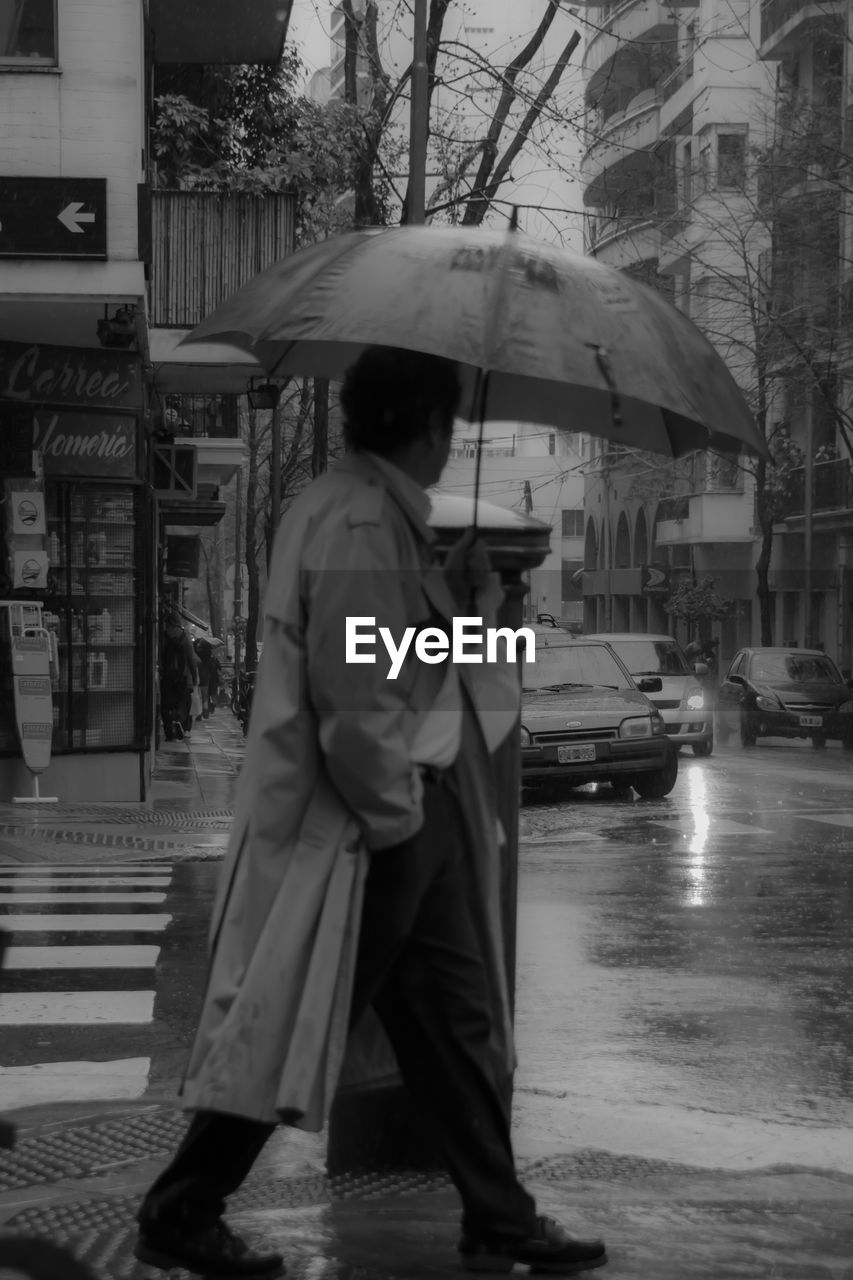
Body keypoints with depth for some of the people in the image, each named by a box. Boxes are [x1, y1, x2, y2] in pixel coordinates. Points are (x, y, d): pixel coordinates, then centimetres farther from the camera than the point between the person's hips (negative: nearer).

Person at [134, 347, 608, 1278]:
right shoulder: (358, 521, -19)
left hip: (410, 814, 10)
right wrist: (394, 813, -16)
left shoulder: (385, 515, 13)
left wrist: (462, 593, 2)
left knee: (458, 1024, 14)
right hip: (361, 824, -10)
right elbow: (350, 694, -24)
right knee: (291, 1024, 1)